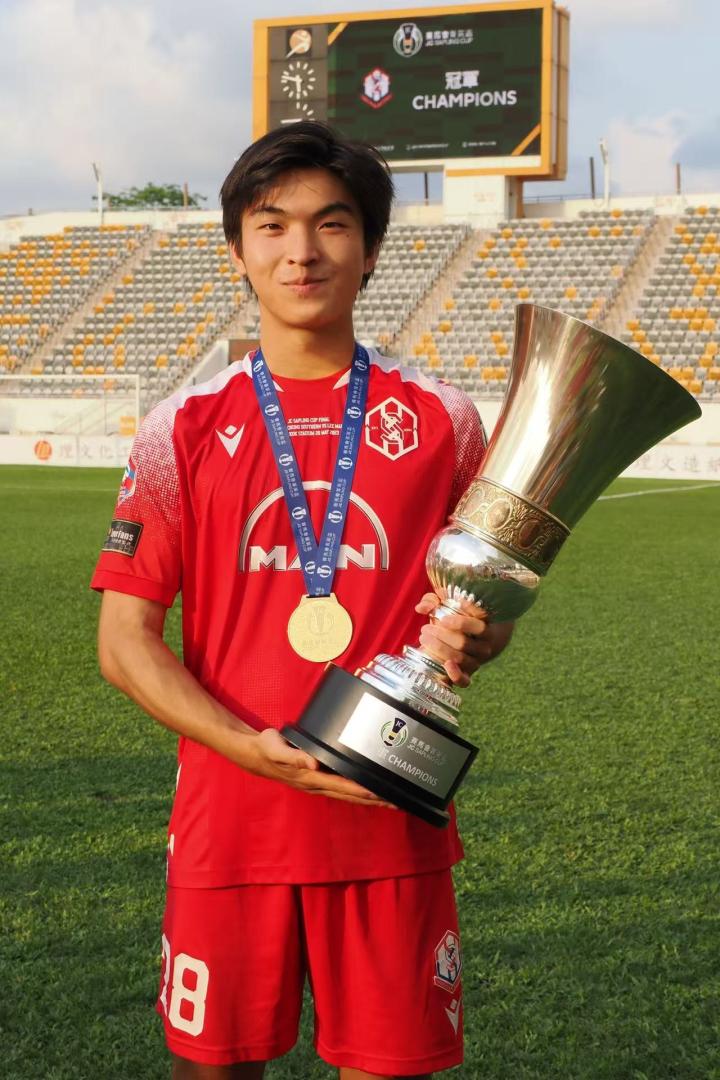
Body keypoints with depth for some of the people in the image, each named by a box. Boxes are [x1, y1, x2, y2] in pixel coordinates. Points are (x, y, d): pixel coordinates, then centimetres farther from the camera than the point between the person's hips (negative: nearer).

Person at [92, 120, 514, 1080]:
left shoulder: (440, 420, 3)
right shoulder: (184, 431, 1)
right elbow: (125, 640, -2)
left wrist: (468, 642, -11)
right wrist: (254, 749, -16)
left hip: (394, 821, 0)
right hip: (228, 817, 0)